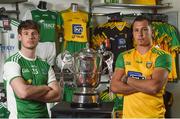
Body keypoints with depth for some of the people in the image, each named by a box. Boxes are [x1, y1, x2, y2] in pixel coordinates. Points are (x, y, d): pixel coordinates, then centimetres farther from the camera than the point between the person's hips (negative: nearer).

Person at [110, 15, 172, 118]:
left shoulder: (162, 56, -9)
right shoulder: (124, 57, 4)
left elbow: (154, 87, -22)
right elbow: (114, 87, -6)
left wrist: (127, 79, -9)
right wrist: (145, 84, -15)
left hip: (153, 115, -3)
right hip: (129, 114, 3)